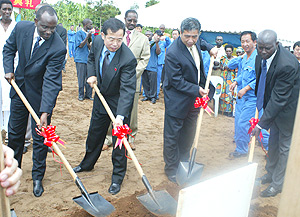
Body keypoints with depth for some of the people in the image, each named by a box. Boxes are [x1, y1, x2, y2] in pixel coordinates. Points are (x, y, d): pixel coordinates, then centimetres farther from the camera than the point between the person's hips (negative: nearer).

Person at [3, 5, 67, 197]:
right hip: (20, 88, 5)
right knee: (15, 132, 18)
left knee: (40, 136, 3)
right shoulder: (21, 28, -13)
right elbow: (9, 48, 8)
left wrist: (45, 112, -35)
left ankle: (38, 177, 22)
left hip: (41, 94, -4)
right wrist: (8, 70, -7)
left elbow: (51, 80, -30)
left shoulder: (58, 48, -28)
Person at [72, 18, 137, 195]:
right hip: (101, 97, 6)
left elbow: (127, 90, -34)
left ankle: (117, 178, 22)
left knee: (119, 140, 3)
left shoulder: (128, 59, -32)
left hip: (120, 103, -6)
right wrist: (91, 75, -7)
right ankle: (87, 164, 45)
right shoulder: (98, 42, -13)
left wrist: (120, 116, -43)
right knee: (94, 134, 21)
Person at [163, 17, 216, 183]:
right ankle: (171, 169, 23)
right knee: (172, 137, 5)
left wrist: (209, 48, 8)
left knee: (188, 136, 19)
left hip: (194, 100, 8)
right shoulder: (173, 53, -25)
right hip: (177, 100, -8)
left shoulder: (195, 41, -2)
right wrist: (196, 90, -23)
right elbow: (176, 81, -21)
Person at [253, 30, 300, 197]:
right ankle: (270, 174, 40)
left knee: (285, 147, 7)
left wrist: (262, 124, -29)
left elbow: (279, 98, -31)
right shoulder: (261, 57, -8)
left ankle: (277, 183, 23)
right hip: (273, 106, 8)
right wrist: (259, 106, 9)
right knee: (273, 143, 21)